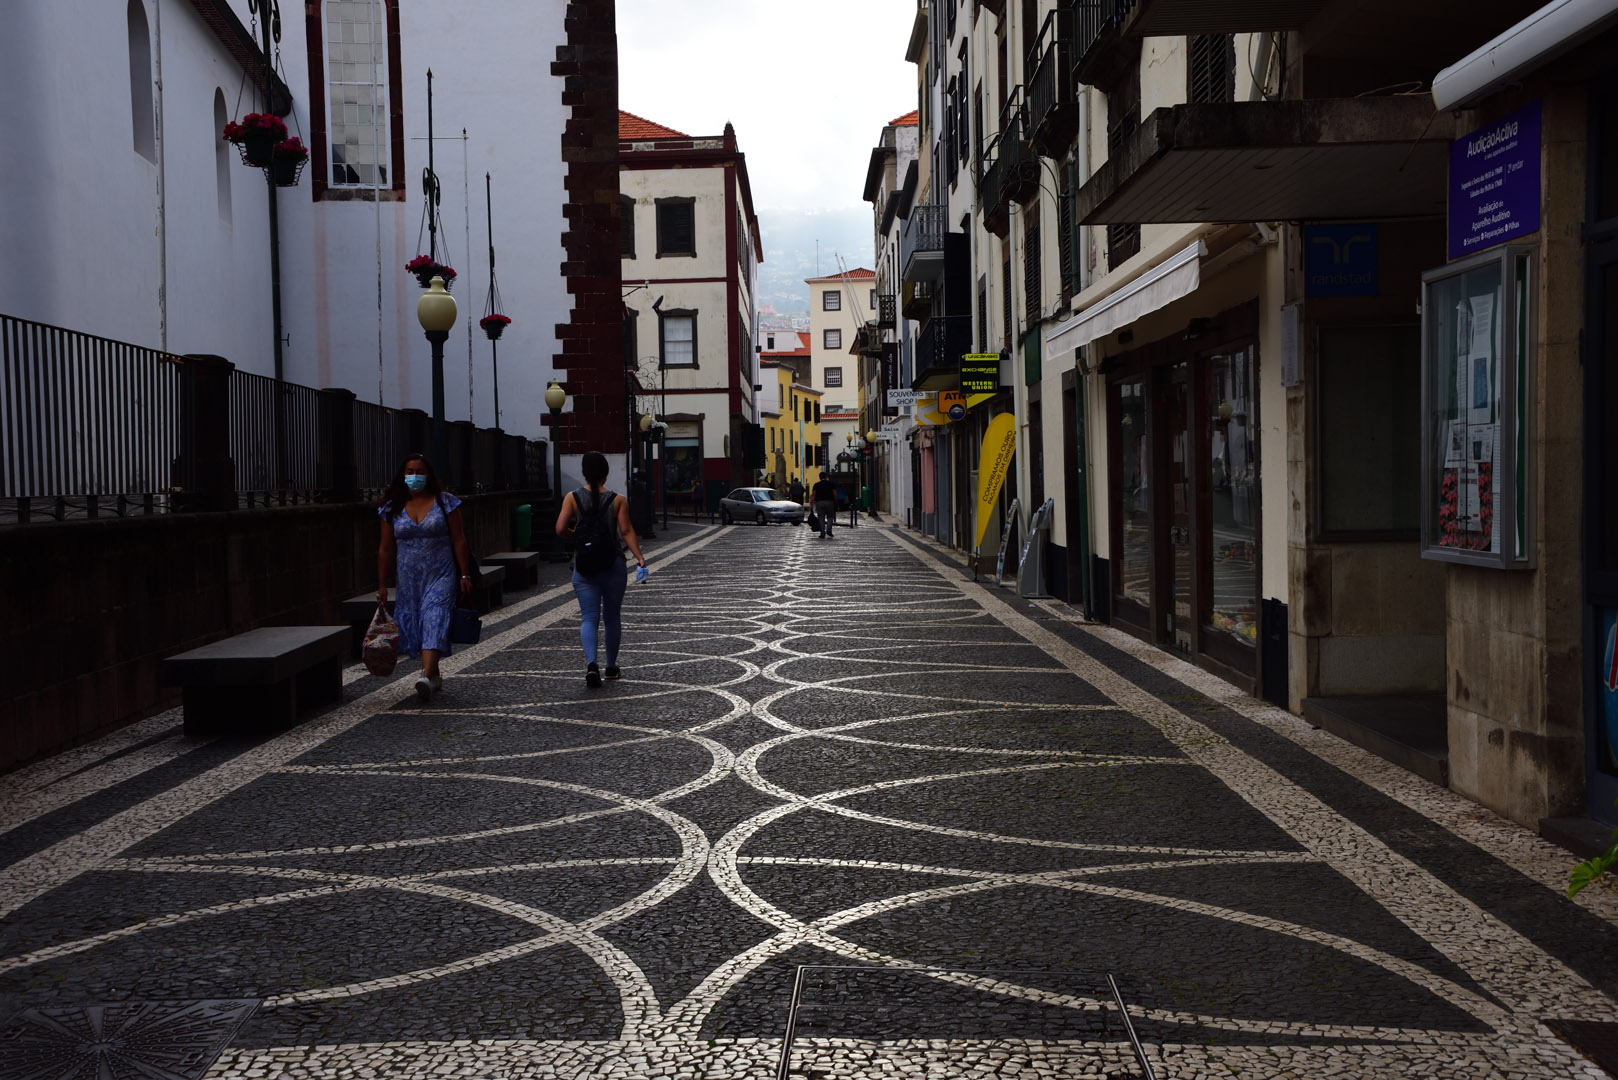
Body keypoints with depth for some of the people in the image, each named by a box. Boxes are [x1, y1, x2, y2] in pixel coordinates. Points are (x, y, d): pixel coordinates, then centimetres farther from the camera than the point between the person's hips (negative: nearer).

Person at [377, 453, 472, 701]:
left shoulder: (445, 502, -1)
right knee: (415, 625, 7)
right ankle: (435, 676, 21)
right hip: (409, 579, 4)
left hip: (440, 576, -3)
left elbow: (458, 540, -1)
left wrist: (465, 575, -6)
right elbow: (386, 549, 8)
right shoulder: (393, 508, 5)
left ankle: (426, 676, -29)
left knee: (434, 621, -17)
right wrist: (382, 585, 7)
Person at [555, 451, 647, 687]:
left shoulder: (572, 498, -3)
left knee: (589, 618, 0)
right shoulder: (618, 500, -4)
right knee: (612, 617, 15)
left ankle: (591, 662, -23)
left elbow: (561, 529, -10)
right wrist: (638, 556, -15)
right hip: (613, 565, 0)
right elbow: (626, 530, -14)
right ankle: (612, 667, 26)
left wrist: (576, 536, 9)